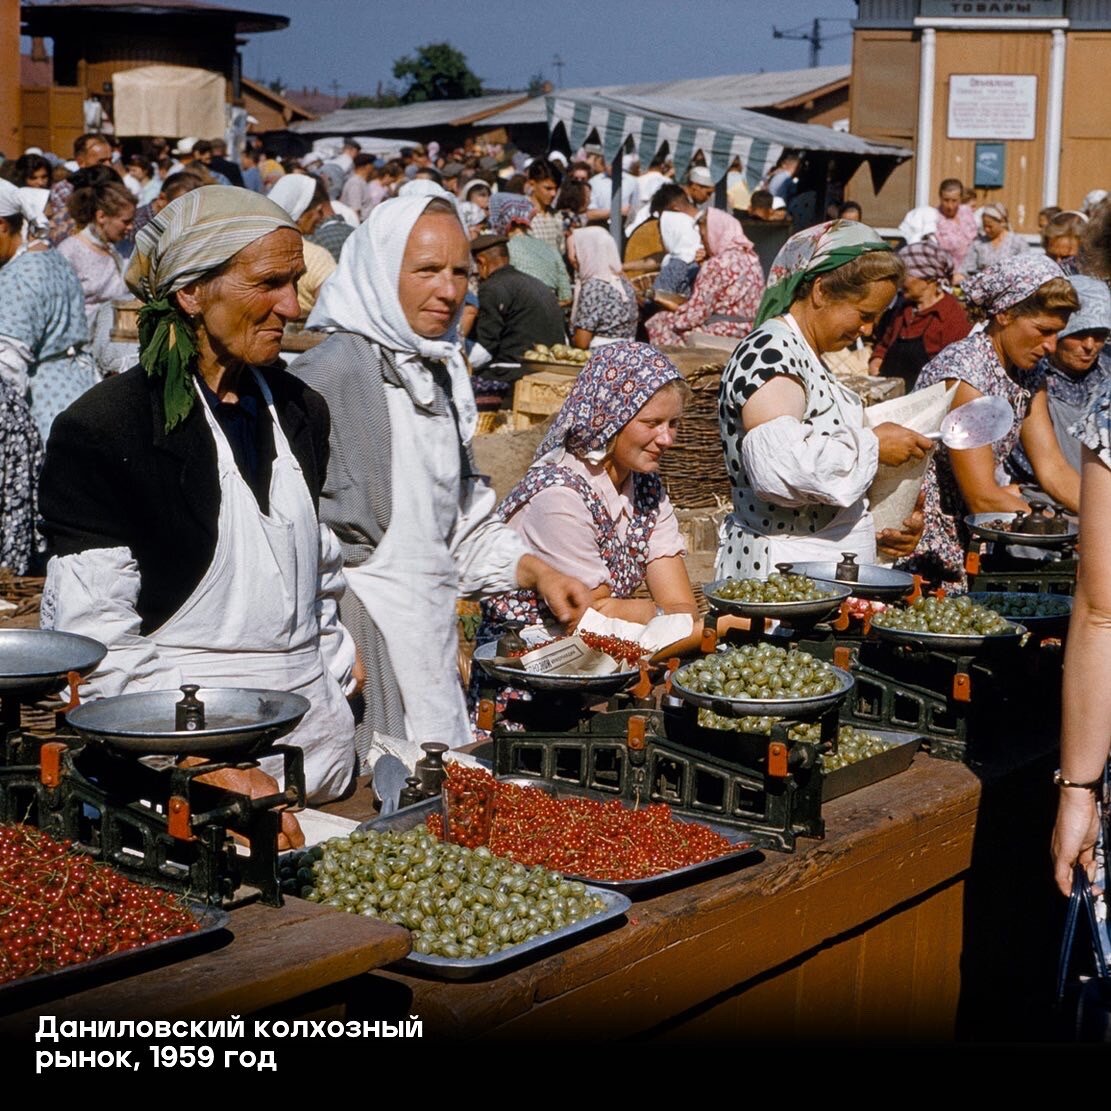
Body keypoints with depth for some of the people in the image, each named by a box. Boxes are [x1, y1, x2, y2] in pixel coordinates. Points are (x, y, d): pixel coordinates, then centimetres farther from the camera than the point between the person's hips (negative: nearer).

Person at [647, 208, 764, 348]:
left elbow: (696, 313, -15)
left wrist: (669, 319, 1)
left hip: (721, 333, -8)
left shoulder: (716, 264, -16)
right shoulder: (750, 257, 9)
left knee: (658, 323, 7)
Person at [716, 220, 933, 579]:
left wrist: (878, 524, 22)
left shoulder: (804, 357, 18)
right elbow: (777, 466, -29)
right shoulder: (769, 352, -14)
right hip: (782, 568, -10)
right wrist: (872, 445, -16)